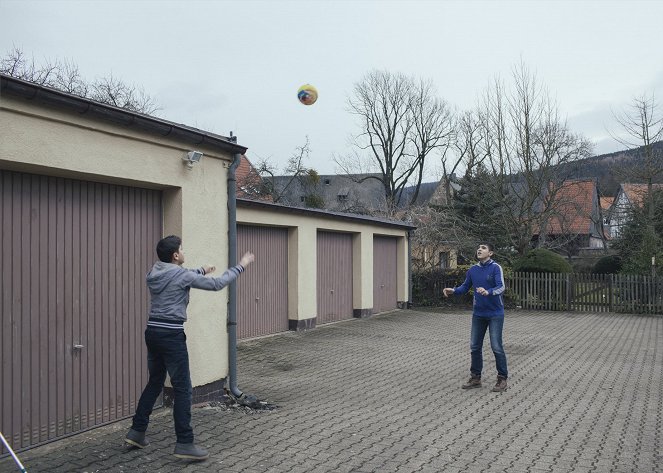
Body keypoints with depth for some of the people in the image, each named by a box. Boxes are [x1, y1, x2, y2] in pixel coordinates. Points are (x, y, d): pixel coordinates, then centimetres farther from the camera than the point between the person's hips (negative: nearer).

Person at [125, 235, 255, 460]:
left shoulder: (154, 273, 9)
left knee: (155, 382, 20)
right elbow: (216, 284, -7)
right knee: (182, 388, -3)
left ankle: (137, 431, 26)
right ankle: (184, 443, -1)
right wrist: (240, 266, 3)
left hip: (153, 332, 8)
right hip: (171, 336, -8)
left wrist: (201, 270, 44)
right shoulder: (181, 275, -13)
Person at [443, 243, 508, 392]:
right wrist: (453, 290, -8)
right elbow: (465, 287, 11)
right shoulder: (473, 270, 5)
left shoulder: (495, 268, -11)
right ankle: (475, 377, 22)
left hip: (495, 314, -5)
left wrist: (488, 292, -40)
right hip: (478, 314, 5)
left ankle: (502, 379, 12)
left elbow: (501, 287, -22)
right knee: (475, 347, 9)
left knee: (497, 347, -3)